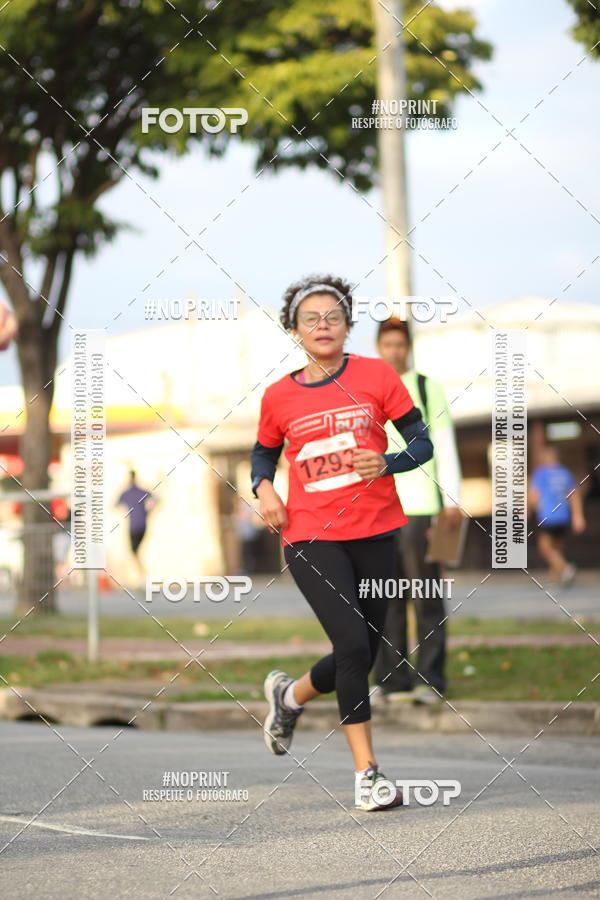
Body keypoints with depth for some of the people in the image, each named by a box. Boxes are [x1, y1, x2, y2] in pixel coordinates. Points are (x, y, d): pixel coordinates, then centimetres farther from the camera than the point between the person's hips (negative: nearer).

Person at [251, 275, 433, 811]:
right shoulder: (279, 397, 3)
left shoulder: (375, 375, 0)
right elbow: (264, 452, 21)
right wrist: (264, 488, 0)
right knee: (353, 645, -17)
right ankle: (366, 772, -8)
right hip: (312, 538, -2)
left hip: (376, 534, 2)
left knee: (360, 658, 9)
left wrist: (387, 462, -19)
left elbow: (421, 443, 1)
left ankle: (290, 695, 41)